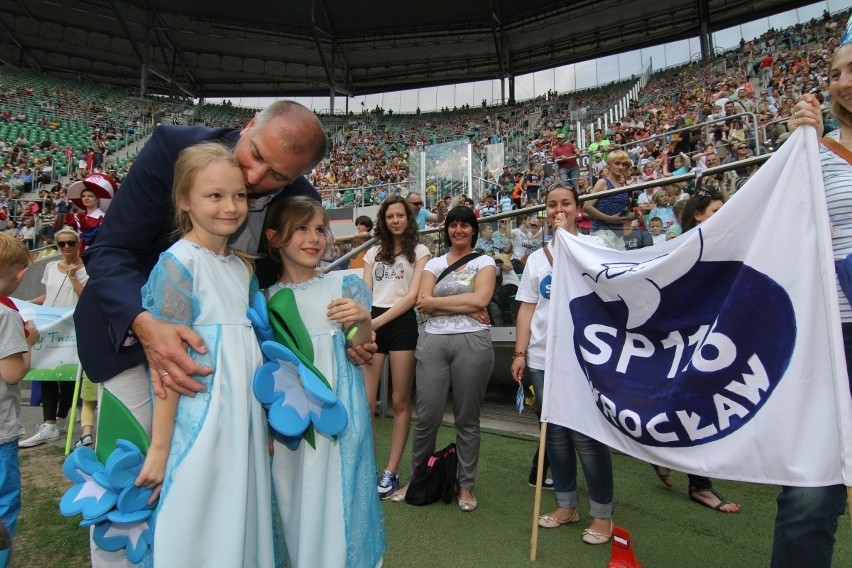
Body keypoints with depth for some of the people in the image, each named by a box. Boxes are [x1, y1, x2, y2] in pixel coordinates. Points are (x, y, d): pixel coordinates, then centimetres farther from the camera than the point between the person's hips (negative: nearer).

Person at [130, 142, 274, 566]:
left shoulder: (242, 267, 9)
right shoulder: (179, 263, -11)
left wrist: (265, 422, 12)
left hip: (243, 418, 7)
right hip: (199, 420, -7)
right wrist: (158, 448, -14)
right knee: (196, 534, 6)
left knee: (242, 522, 16)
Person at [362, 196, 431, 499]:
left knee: (400, 402, 3)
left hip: (401, 324, -3)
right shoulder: (373, 253, 17)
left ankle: (391, 472, 11)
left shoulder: (419, 252, 7)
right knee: (364, 402, -2)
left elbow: (413, 295, -4)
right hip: (372, 324, 3)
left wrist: (378, 321, -14)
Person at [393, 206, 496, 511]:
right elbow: (422, 302, -1)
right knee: (426, 416, 3)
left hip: (472, 342, -2)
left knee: (467, 418, 6)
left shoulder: (484, 262, 8)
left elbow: (481, 299, -9)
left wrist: (436, 301, -5)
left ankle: (466, 486, 21)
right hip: (433, 341, 2)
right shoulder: (434, 264, 14)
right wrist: (466, 308, -9)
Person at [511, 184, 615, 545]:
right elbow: (527, 309, 10)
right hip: (543, 357, 5)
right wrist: (520, 353, 5)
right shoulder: (536, 257, 14)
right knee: (555, 433, 12)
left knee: (586, 434, -2)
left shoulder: (593, 244, 3)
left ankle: (602, 513, 15)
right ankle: (566, 504, 28)